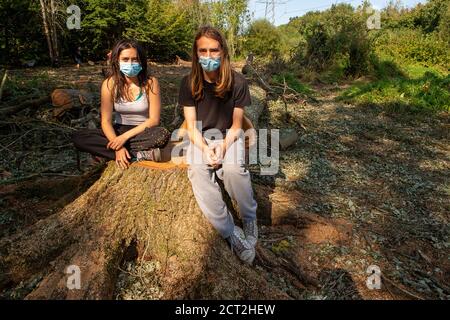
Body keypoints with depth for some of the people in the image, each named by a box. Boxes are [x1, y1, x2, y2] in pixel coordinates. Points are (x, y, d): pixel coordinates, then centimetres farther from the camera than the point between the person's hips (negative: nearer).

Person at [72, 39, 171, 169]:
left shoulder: (150, 83, -13)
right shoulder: (109, 84, -8)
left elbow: (154, 119, -14)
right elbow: (106, 121, -10)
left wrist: (125, 136, -23)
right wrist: (118, 147, -28)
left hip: (144, 132, -3)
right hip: (119, 131, 3)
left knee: (163, 134, -36)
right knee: (78, 137, -20)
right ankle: (140, 156, -27)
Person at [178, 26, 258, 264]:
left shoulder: (237, 83, -7)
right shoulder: (189, 83, -4)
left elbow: (236, 126, -2)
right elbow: (191, 125, -3)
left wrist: (223, 147, -20)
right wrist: (205, 149, -20)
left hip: (228, 137, -1)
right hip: (200, 138, 2)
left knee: (233, 168, -34)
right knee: (197, 172, -31)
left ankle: (250, 218, -7)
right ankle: (232, 234, -26)